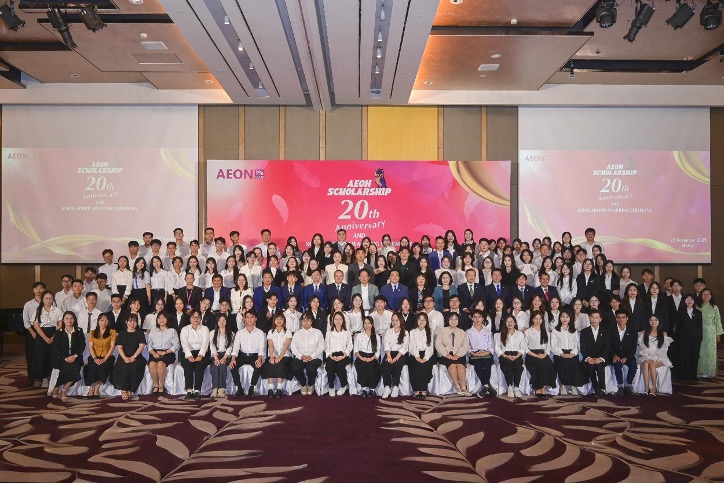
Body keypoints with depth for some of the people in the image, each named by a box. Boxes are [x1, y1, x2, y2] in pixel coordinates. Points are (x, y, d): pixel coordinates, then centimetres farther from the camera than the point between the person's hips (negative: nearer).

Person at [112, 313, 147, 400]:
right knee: (124, 367, -32)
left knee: (134, 366, -33)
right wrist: (125, 358, -15)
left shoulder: (140, 333, 13)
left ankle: (129, 390, -23)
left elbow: (141, 346, 0)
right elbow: (119, 347, 4)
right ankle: (123, 390, -24)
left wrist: (133, 357, -15)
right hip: (124, 358, 1)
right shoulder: (121, 334, 15)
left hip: (136, 357, 0)